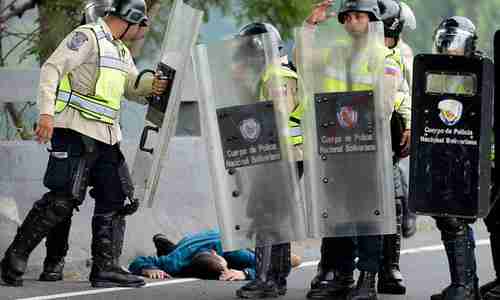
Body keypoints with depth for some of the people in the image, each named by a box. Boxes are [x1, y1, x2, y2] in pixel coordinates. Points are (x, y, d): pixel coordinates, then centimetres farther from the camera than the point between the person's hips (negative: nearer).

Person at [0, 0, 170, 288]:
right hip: (76, 132, -9)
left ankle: (105, 267, 8)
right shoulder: (87, 37, -6)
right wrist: (47, 113, -23)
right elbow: (52, 69, -13)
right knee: (63, 199, -14)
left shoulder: (122, 51, 22)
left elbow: (131, 86, 25)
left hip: (107, 136, 9)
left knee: (115, 199, 4)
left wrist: (150, 85, 1)